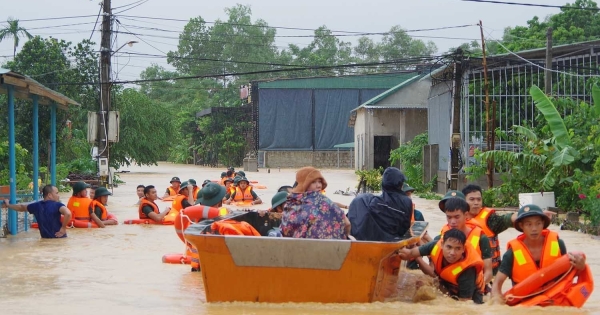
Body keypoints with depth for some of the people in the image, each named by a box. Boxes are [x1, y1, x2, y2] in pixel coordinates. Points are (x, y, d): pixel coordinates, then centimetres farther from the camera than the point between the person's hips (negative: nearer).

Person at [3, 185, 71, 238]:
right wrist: (63, 228, -21)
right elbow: (68, 213, -36)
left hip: (45, 239, 6)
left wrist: (8, 205, 40)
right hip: (59, 239, -6)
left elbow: (21, 207, 21)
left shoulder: (37, 206, 4)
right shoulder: (57, 205, -15)